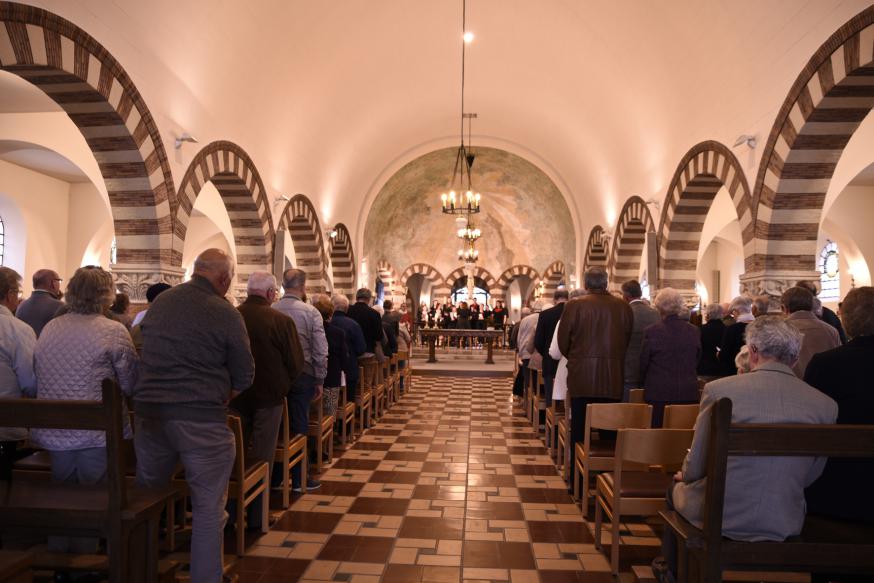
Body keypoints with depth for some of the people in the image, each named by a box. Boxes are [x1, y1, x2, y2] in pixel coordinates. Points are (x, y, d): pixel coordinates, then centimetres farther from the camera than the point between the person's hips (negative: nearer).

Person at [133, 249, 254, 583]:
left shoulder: (159, 302, 6)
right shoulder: (226, 314, -12)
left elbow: (149, 355, 17)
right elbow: (244, 377, -6)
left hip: (148, 413, 6)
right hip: (201, 418, -6)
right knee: (208, 508, 7)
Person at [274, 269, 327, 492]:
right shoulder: (310, 312, -9)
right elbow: (320, 351, -10)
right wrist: (320, 380, -1)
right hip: (302, 375, -3)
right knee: (299, 426, 6)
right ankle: (298, 479, 15)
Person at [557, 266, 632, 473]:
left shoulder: (575, 306, -9)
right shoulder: (623, 307, -2)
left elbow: (563, 342, -2)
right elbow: (628, 340, 6)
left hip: (581, 376, -2)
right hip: (613, 378, 2)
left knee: (580, 428, 8)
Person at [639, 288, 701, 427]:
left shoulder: (651, 332, -9)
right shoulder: (694, 331, 2)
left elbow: (643, 365, 1)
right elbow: (696, 362, 12)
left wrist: (647, 384, 20)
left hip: (658, 394, -3)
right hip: (688, 394, 3)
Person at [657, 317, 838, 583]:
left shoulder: (719, 389, -18)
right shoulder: (826, 405, -9)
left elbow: (696, 467, -10)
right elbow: (809, 477, 4)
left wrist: (685, 475, 14)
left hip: (718, 518, -3)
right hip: (784, 525, 4)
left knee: (677, 489, 29)